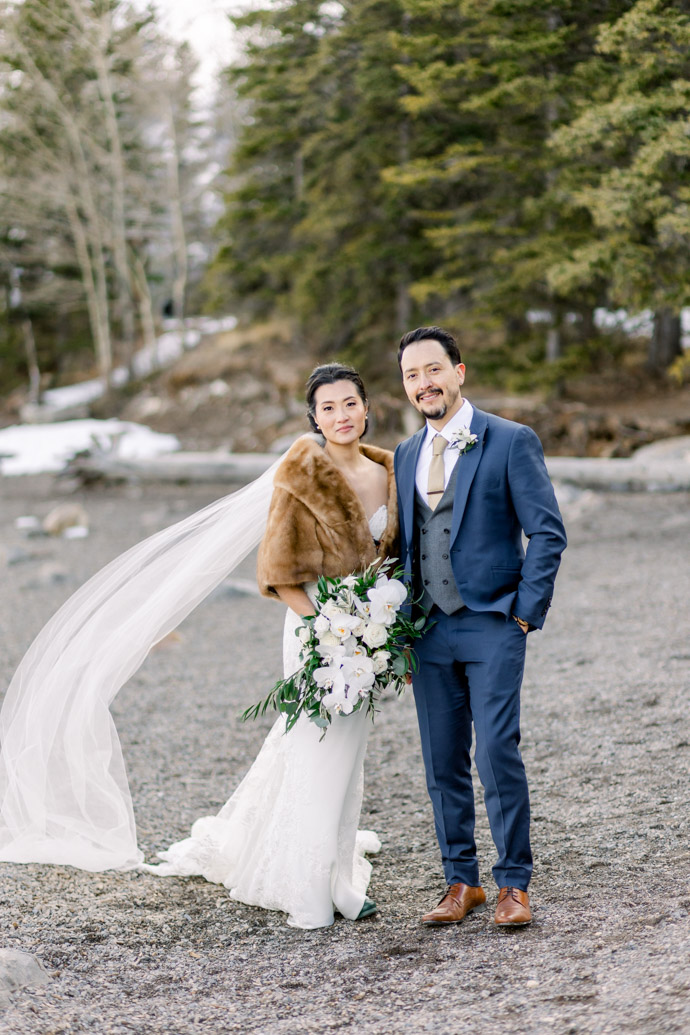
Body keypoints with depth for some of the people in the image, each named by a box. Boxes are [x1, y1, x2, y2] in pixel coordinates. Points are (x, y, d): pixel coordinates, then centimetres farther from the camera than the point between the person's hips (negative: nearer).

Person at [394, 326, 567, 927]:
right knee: (443, 764, 7)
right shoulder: (405, 456, 14)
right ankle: (462, 883, 17)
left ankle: (514, 885, 3)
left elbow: (547, 533, -5)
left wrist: (525, 614, -10)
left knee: (498, 756, -9)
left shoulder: (512, 442, -3)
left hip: (492, 627, -5)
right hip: (428, 631, 5)